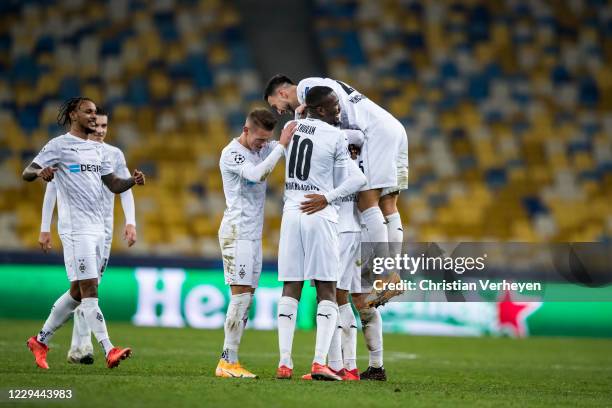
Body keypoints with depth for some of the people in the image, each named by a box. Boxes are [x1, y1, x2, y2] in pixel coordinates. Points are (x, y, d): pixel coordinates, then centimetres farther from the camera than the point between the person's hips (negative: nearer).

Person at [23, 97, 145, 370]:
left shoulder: (98, 150, 19)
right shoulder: (58, 145, -3)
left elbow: (113, 184, 18)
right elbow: (27, 173, -5)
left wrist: (133, 181, -3)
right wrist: (41, 172, -29)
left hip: (98, 229, 8)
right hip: (76, 228, -8)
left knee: (77, 292, 11)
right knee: (89, 290, -12)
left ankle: (40, 341, 23)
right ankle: (109, 351, -18)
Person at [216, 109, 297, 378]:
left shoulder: (263, 148, 12)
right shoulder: (231, 154, -11)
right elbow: (257, 174, -27)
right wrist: (282, 145, -25)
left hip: (254, 233, 8)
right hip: (237, 232, -8)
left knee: (247, 297, 5)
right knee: (241, 295, -12)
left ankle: (231, 361, 7)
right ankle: (227, 363, -11)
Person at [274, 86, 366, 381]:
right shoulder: (335, 137, -5)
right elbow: (357, 180, -7)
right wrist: (327, 197, -4)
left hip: (291, 213, 4)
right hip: (319, 216, -4)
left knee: (290, 289, 6)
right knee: (326, 292, 0)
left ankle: (284, 363, -1)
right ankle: (319, 363, -11)